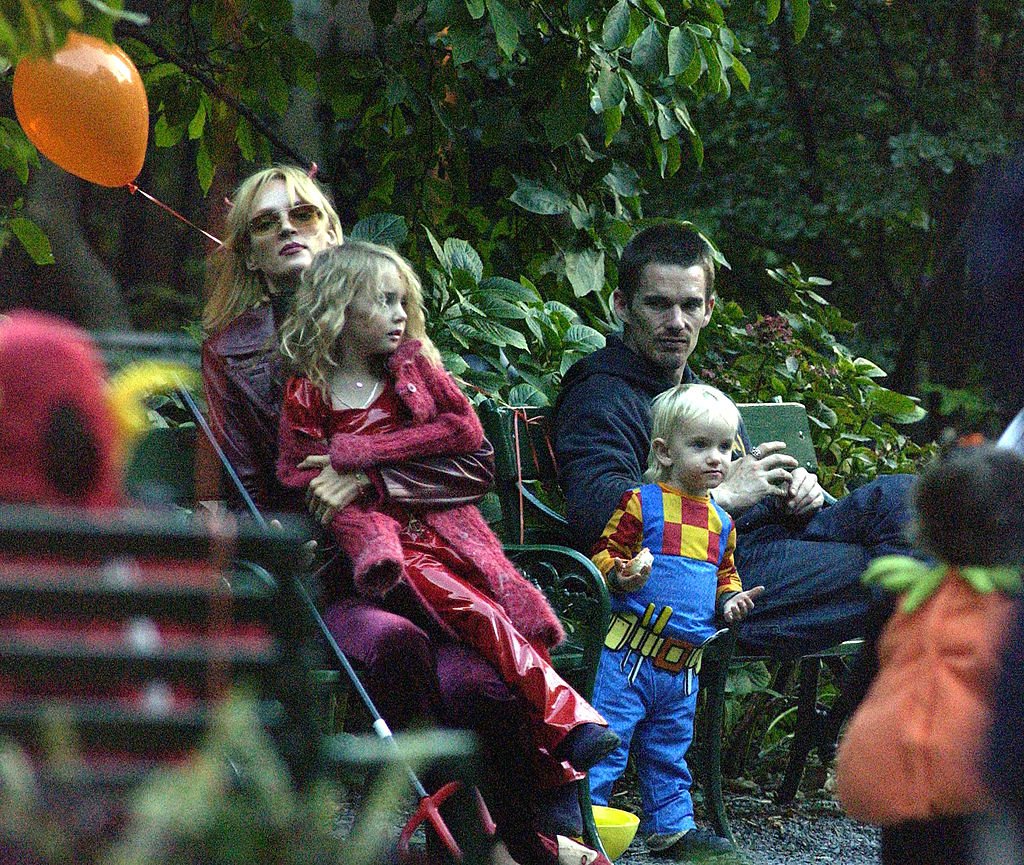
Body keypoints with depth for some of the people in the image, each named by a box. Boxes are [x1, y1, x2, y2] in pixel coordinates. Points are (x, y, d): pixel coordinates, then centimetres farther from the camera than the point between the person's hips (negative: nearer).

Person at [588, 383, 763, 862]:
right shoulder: (641, 503, -6)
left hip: (685, 661, 6)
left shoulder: (721, 521, 14)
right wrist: (623, 573, -26)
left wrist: (730, 599, 8)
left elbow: (725, 573, 28)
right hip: (631, 652, -6)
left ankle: (671, 827, 25)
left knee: (669, 750, 17)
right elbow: (604, 553, -6)